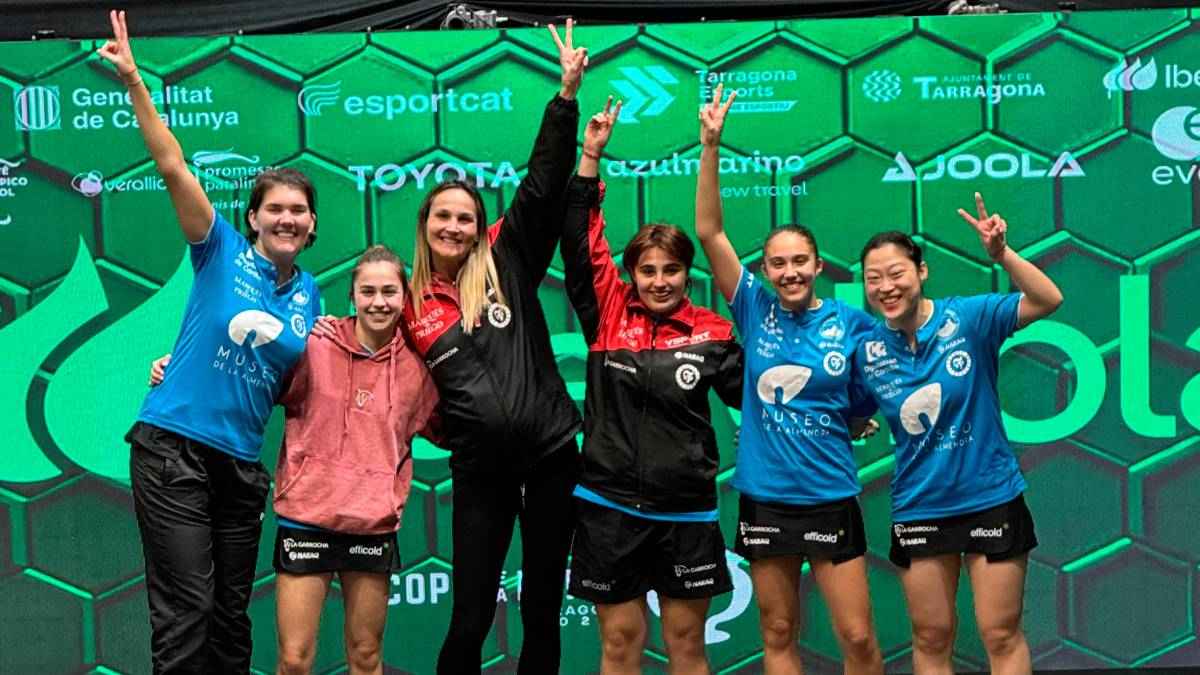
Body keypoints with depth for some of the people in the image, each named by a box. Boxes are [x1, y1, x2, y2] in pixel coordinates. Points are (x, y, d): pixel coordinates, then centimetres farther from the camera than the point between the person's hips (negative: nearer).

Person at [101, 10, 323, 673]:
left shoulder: (308, 295, 10)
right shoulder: (222, 252, -2)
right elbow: (174, 168, -13)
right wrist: (133, 82, -21)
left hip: (241, 462, 5)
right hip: (175, 446, -5)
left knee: (231, 614, 11)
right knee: (185, 609, -8)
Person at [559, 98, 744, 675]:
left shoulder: (711, 332, 0)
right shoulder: (607, 313, 1)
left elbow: (752, 394, 6)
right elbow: (577, 242, -2)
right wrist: (590, 156, -6)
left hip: (685, 511, 0)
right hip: (609, 504, 0)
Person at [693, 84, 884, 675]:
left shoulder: (851, 323, -2)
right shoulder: (755, 310, 0)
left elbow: (868, 399, 13)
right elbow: (709, 232, -7)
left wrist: (863, 417, -6)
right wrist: (711, 147, -14)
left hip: (830, 496, -1)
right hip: (764, 497, 1)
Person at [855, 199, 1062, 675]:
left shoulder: (968, 317, -13)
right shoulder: (866, 351, -3)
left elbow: (1047, 301, -25)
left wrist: (1001, 254, -37)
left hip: (991, 497, -3)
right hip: (918, 508, 3)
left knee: (1002, 636, 4)